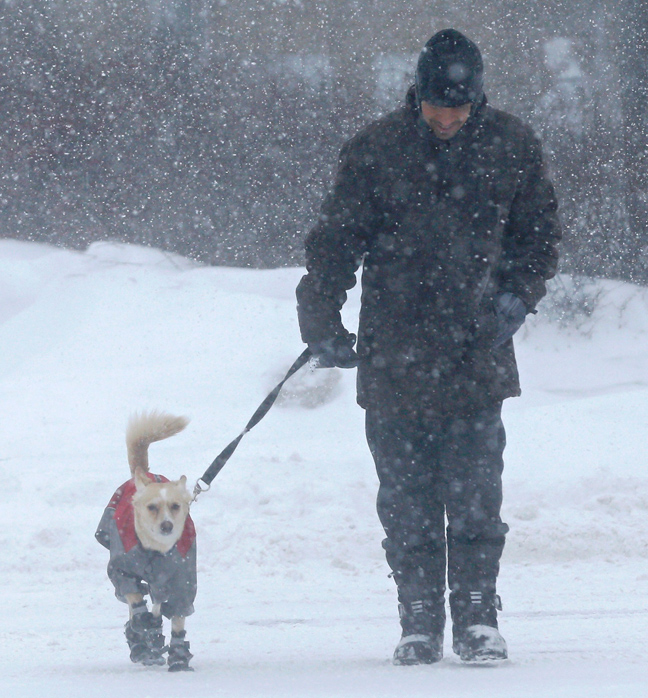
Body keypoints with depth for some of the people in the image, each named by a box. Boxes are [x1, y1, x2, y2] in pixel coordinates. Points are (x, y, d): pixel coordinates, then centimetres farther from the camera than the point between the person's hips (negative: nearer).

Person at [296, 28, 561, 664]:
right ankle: (419, 624, 10)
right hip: (394, 358, 0)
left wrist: (516, 297, -1)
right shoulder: (375, 151, -3)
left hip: (478, 356, 0)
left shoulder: (511, 147, 3)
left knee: (475, 497, -4)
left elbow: (538, 234, 14)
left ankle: (477, 617, 3)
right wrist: (322, 326, -3)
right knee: (407, 503, 3)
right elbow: (334, 242, 3)